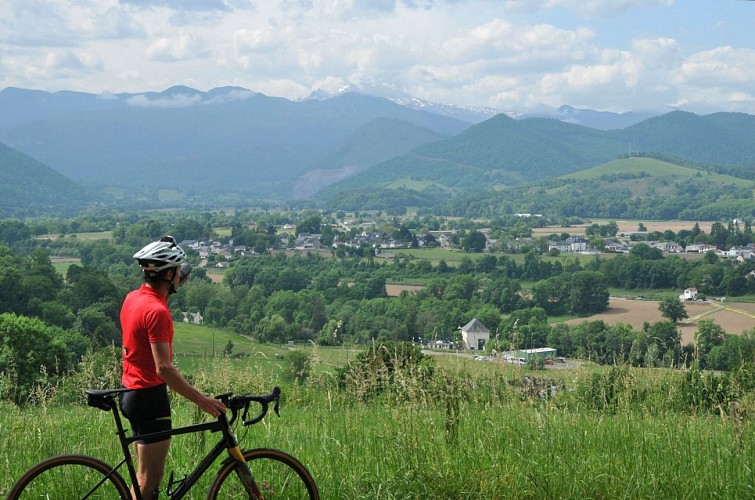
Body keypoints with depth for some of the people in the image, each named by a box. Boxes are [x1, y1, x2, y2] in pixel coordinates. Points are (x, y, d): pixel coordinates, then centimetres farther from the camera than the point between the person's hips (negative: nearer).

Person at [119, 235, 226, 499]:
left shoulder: (133, 298, 5)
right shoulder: (156, 311, -23)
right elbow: (164, 368, -27)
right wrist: (201, 400, -25)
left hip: (132, 393, 10)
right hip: (150, 397, -10)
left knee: (147, 475, 19)